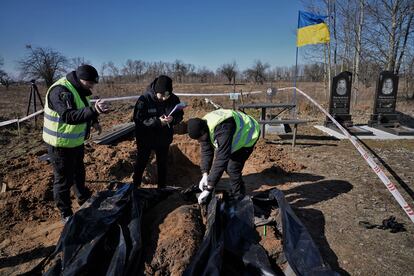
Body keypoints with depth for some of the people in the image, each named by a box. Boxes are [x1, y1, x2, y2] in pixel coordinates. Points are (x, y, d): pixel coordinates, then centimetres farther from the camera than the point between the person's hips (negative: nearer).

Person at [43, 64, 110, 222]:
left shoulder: (79, 89, 3)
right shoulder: (60, 91, -27)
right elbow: (70, 116, -40)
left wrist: (94, 121, 2)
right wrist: (93, 110, -53)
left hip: (76, 141, 9)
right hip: (60, 144, -9)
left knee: (79, 172, 26)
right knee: (64, 179, 5)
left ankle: (84, 199, 48)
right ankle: (66, 214, 22)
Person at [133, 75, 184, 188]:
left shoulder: (174, 99, -13)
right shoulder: (144, 99, -21)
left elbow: (180, 115, -3)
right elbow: (138, 119, -22)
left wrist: (172, 119, -26)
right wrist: (157, 121, -33)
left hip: (164, 139, 2)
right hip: (145, 138, -2)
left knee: (162, 164, 17)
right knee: (141, 163, 15)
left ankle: (162, 188, 36)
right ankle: (135, 186, 36)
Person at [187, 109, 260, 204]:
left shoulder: (222, 129, -43)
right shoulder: (203, 127, -17)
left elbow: (221, 158, -45)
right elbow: (206, 151, -10)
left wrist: (209, 188, -43)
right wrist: (205, 174, -21)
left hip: (247, 135, -8)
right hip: (236, 137, 8)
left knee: (232, 167, -16)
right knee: (227, 165, 8)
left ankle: (238, 198, 3)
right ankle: (237, 193, 28)